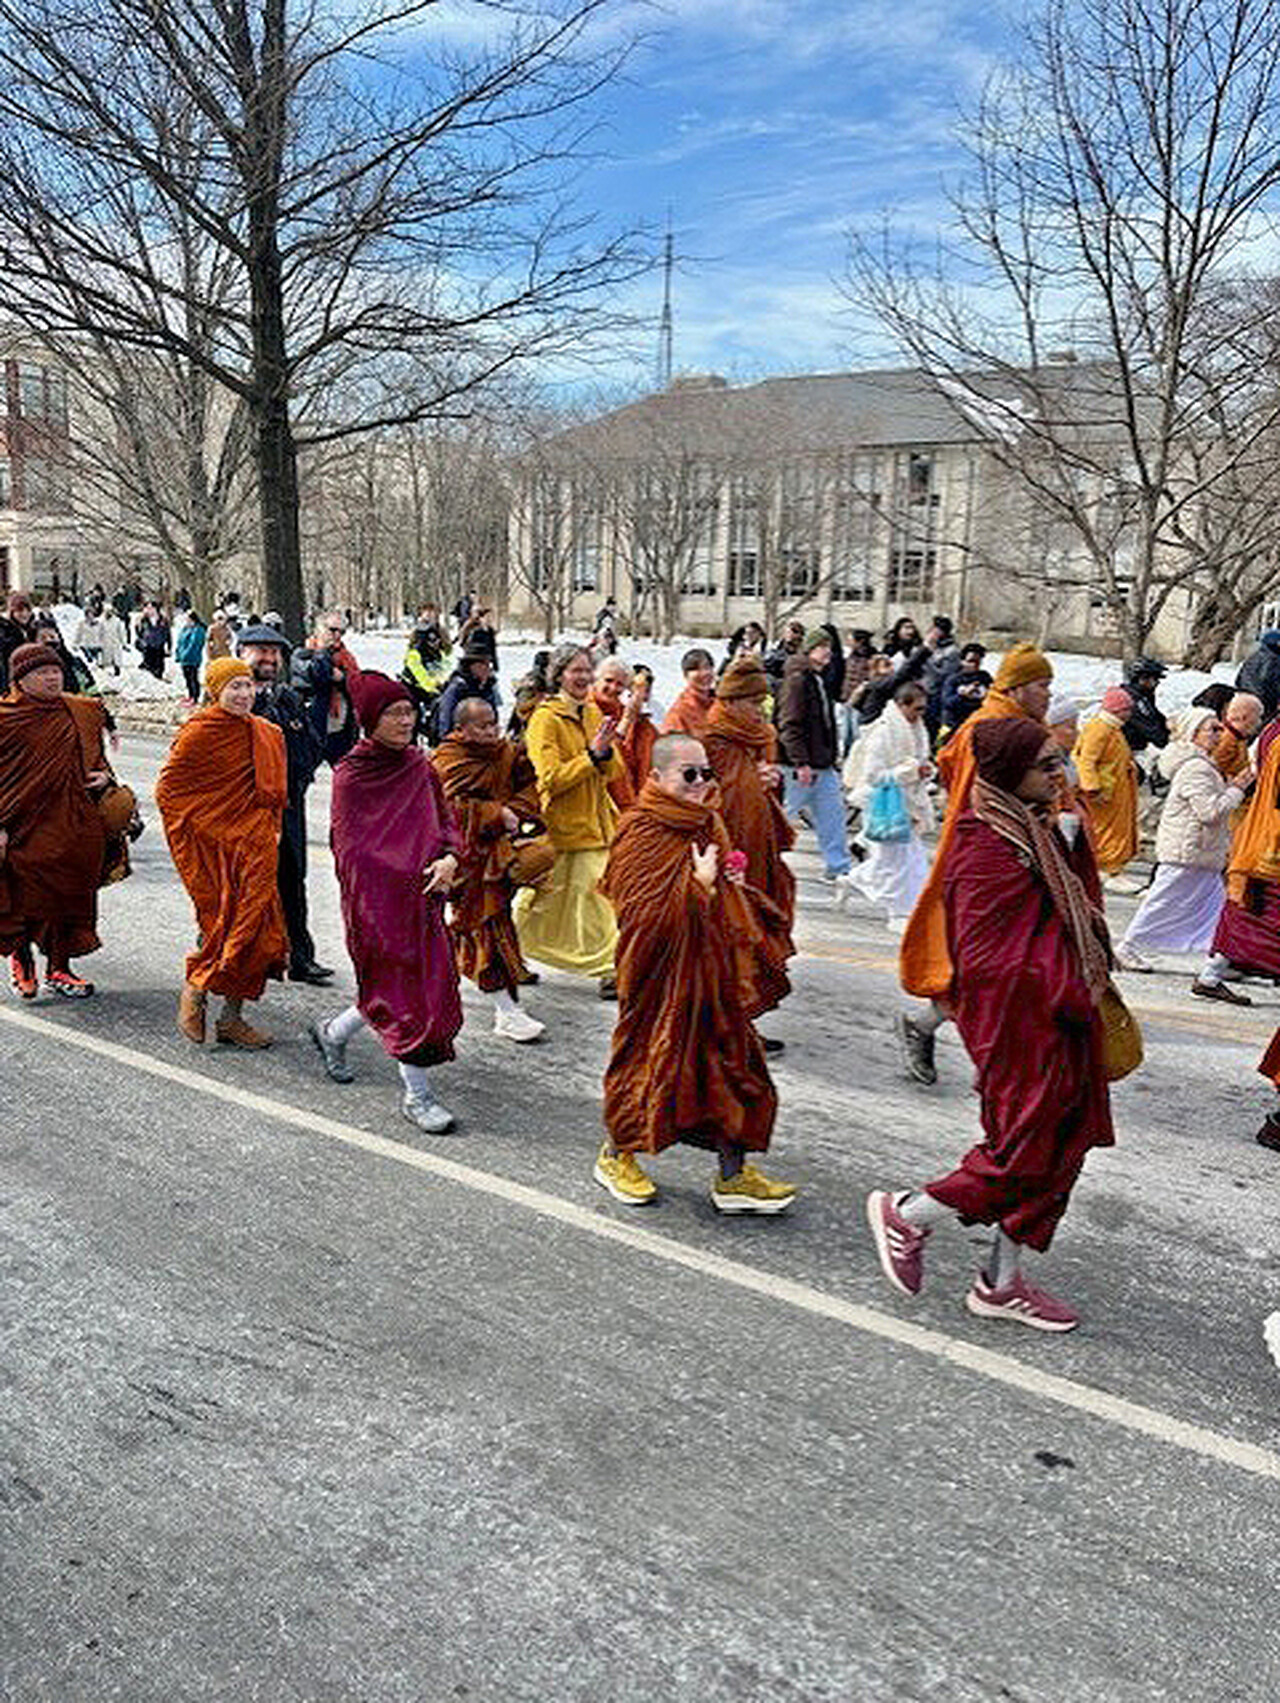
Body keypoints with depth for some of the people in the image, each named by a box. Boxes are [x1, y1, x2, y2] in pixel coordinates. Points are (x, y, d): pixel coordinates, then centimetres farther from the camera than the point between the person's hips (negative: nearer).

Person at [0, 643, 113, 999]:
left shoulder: (82, 712, 10)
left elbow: (95, 754, 24)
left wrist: (102, 775, 2)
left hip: (77, 823, 5)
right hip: (29, 821, -5)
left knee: (73, 894, 8)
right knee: (30, 894, -2)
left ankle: (58, 968, 22)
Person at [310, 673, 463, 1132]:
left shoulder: (421, 766, 8)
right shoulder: (351, 775, -9)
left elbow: (445, 821, 13)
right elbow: (352, 852, -11)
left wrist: (449, 858, -8)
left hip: (421, 896, 7)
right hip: (379, 900, -6)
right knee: (404, 993, -2)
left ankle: (332, 1034, 38)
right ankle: (417, 1095, 11)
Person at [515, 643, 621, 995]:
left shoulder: (593, 714, 12)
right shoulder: (545, 719, -9)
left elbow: (613, 773, 12)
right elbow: (552, 778, -18)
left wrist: (606, 754, -10)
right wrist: (592, 756, -22)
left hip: (598, 824, 6)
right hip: (565, 827, -6)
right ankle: (610, 969, 7)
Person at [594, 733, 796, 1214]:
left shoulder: (709, 823, 10)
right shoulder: (641, 831, -14)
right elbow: (645, 912, -19)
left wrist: (730, 882, 2)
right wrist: (699, 883, -19)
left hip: (711, 966, 7)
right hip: (661, 972, -7)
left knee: (729, 1060, 6)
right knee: (650, 1055, 5)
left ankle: (733, 1175, 15)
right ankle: (615, 1155, 28)